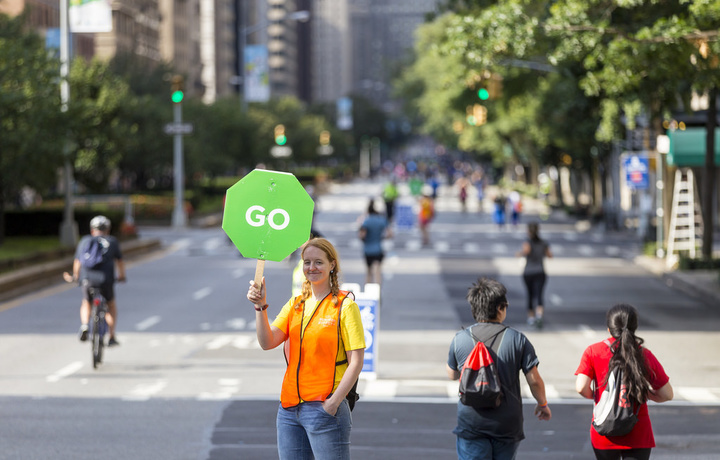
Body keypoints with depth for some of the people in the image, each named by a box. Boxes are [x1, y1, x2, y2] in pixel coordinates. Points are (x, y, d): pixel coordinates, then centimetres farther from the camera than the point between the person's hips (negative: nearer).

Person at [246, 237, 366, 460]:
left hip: (324, 408, -6)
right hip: (290, 407, 6)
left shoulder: (345, 306, -4)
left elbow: (356, 362, -9)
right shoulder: (295, 305, 13)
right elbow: (267, 342, 2)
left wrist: (333, 403, -15)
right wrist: (261, 306, -11)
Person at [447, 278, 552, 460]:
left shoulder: (459, 339, -3)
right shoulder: (517, 340, -6)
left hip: (471, 423, 0)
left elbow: (452, 375, 13)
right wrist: (542, 404, 15)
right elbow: (534, 380, -3)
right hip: (507, 424, 1)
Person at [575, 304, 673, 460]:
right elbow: (667, 394, -4)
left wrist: (593, 395, 8)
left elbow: (581, 387, -14)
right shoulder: (645, 356, -5)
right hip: (638, 435, -1)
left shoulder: (593, 352, -5)